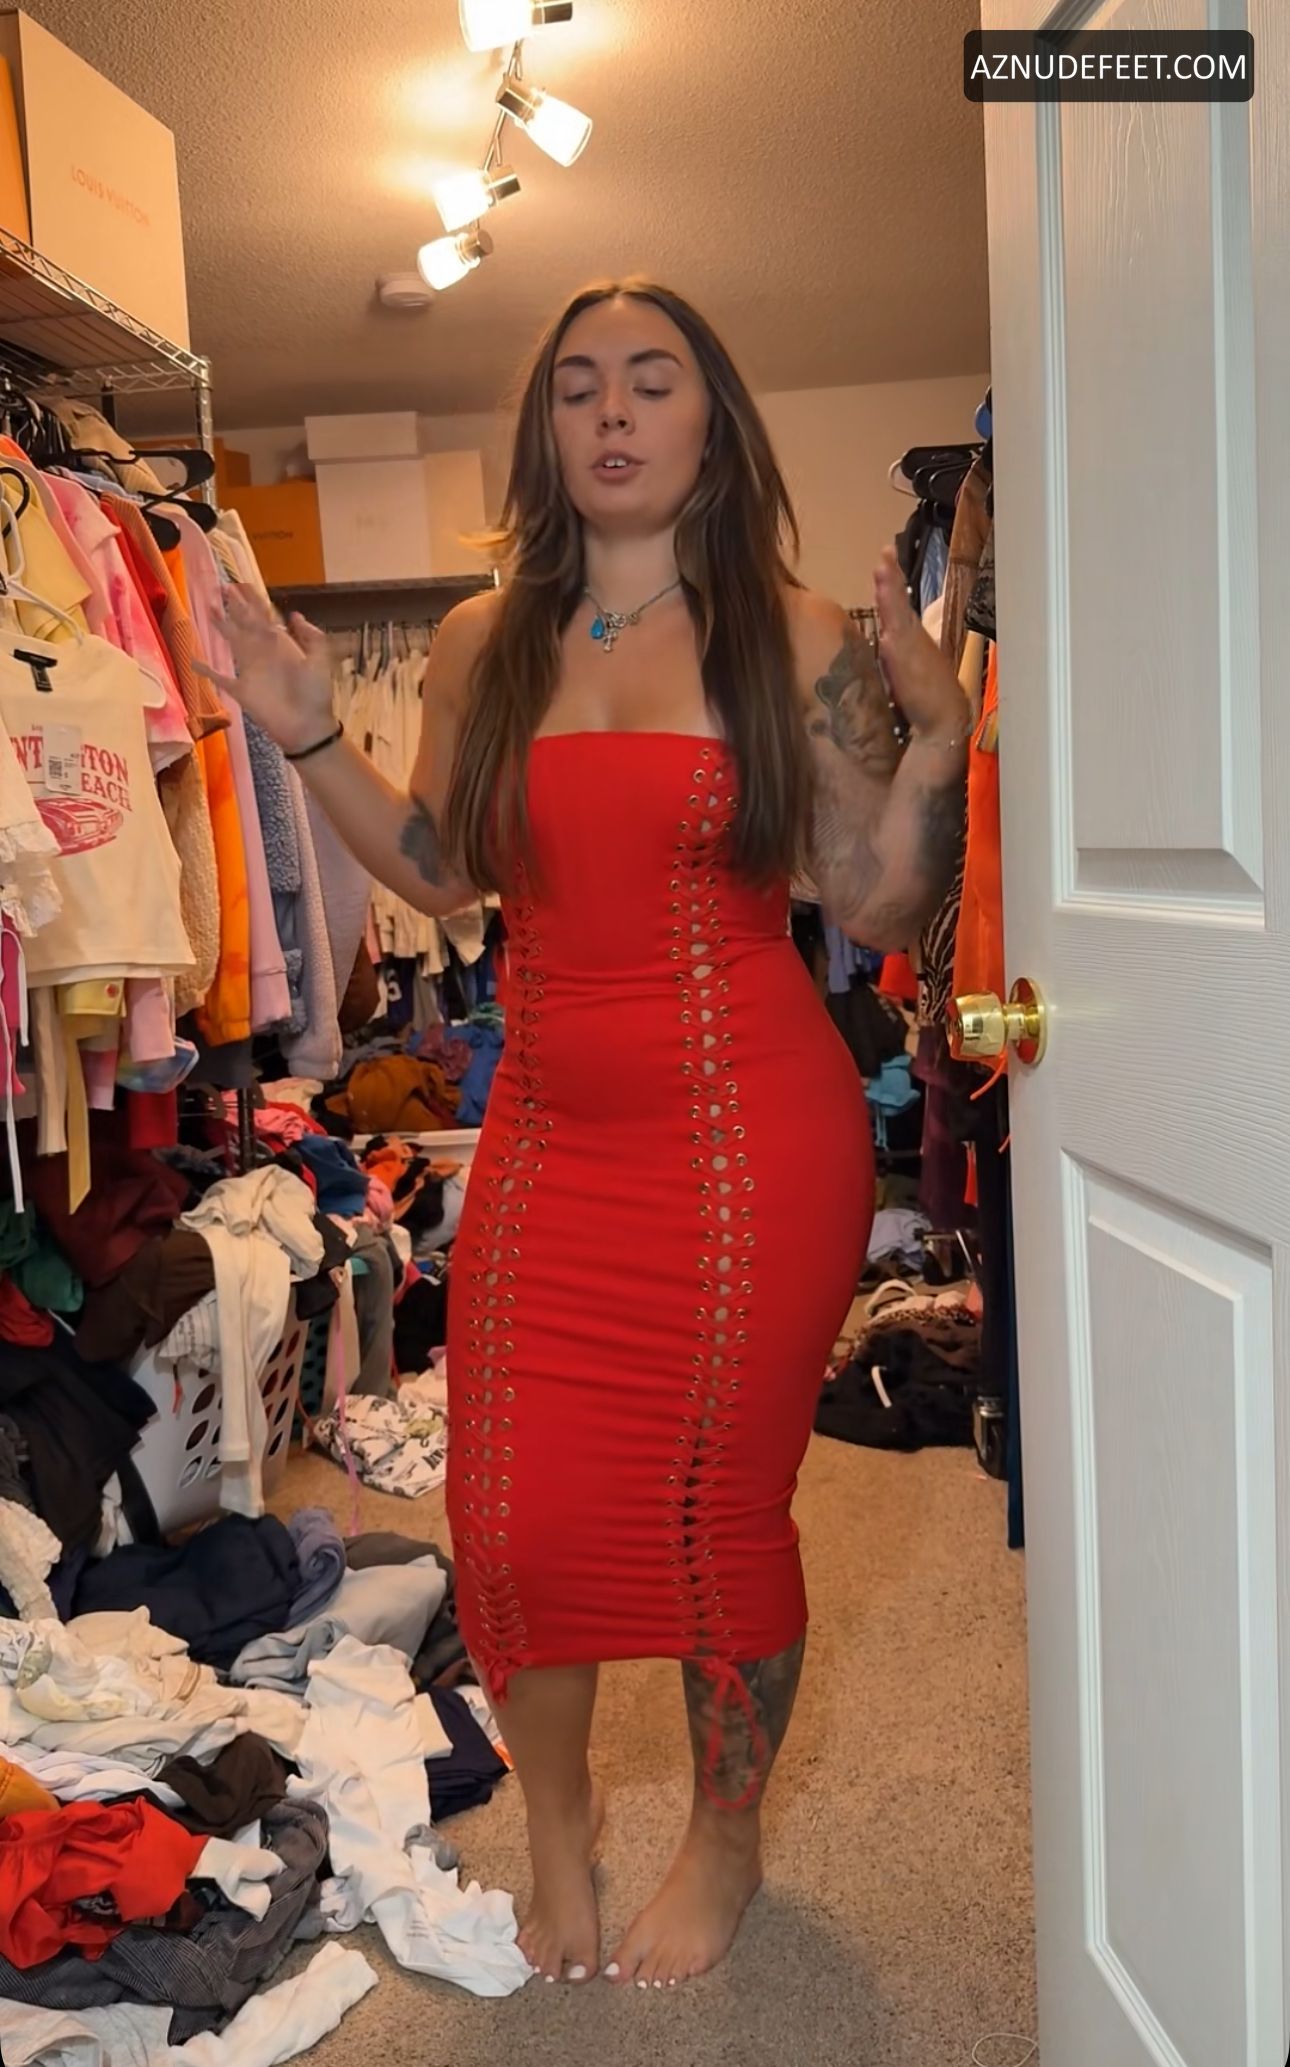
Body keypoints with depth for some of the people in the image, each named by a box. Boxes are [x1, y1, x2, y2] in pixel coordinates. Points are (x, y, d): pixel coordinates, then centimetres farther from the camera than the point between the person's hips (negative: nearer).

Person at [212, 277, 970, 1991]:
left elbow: (880, 909, -2)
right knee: (515, 1521, 5)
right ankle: (556, 1817, 37)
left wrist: (934, 745, -17)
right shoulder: (484, 643, 7)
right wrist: (311, 736, 6)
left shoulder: (797, 635, -2)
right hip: (549, 1139, 3)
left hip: (754, 1138, -3)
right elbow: (442, 872, 15)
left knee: (719, 1511, 8)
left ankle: (726, 1839, 37)